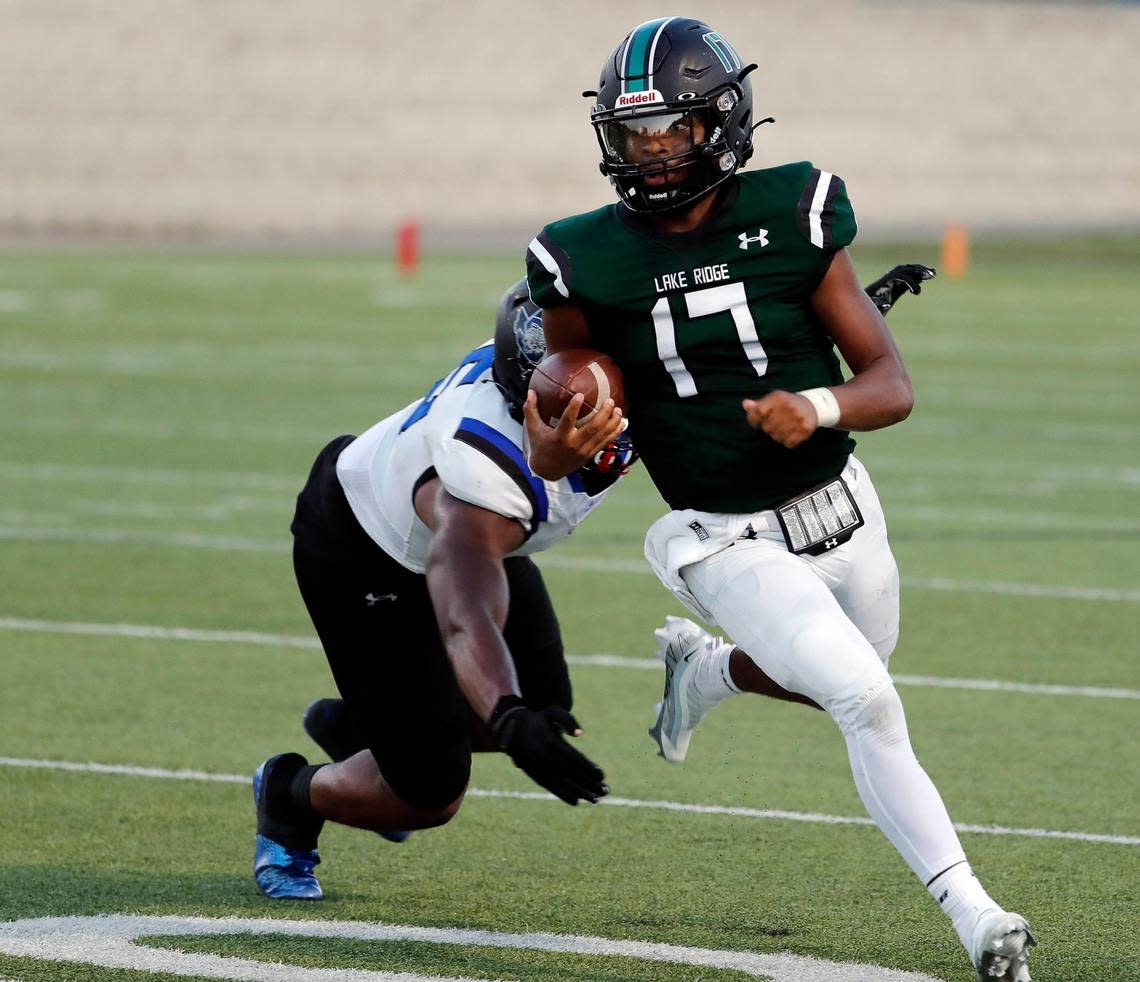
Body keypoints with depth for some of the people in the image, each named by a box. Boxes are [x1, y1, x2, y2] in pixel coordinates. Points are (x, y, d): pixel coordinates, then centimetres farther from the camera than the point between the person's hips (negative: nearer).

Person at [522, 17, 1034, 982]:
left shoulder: (791, 218, -12)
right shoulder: (591, 263, -12)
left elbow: (894, 386, -10)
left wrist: (819, 408, -30)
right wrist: (554, 438, -22)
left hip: (840, 511, 3)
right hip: (729, 542, -3)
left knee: (842, 679, 26)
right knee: (867, 702, -21)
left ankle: (701, 671, 55)